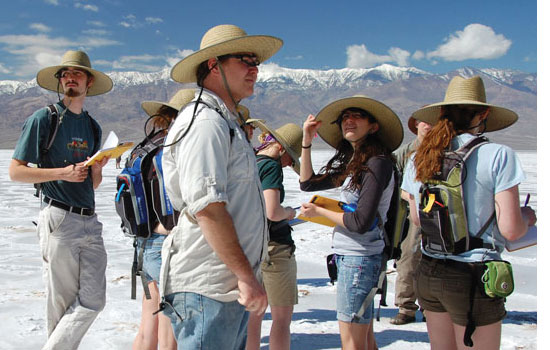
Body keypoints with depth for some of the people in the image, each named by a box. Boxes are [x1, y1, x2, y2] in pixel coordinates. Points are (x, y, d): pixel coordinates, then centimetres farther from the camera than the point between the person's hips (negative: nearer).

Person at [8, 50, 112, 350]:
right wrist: (62, 172, -13)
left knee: (93, 300, 1)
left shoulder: (93, 127, 18)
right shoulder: (44, 118, 0)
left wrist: (97, 169, -1)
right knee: (62, 303, 0)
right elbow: (16, 171, -3)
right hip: (59, 220, -6)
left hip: (89, 221, 6)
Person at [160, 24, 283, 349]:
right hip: (207, 288, -10)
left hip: (231, 286, 10)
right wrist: (246, 276, -22)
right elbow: (207, 207, -23)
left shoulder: (226, 124, 20)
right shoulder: (205, 122, -14)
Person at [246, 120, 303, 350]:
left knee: (253, 315, 14)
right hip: (274, 247, -8)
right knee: (282, 317, 2)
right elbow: (272, 212, -23)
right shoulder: (271, 166, -13)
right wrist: (289, 212, -3)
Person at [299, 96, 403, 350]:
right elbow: (308, 183, 17)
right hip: (348, 255, 9)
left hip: (359, 258, -9)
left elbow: (361, 222, -19)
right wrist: (307, 141, 9)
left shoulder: (377, 164, -15)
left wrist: (318, 212, -7)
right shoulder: (352, 163, 13)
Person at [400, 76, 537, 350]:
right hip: (473, 276, -5)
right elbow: (510, 229, -14)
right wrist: (526, 216, 7)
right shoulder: (497, 156, -13)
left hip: (428, 273, 6)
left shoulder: (417, 160, 2)